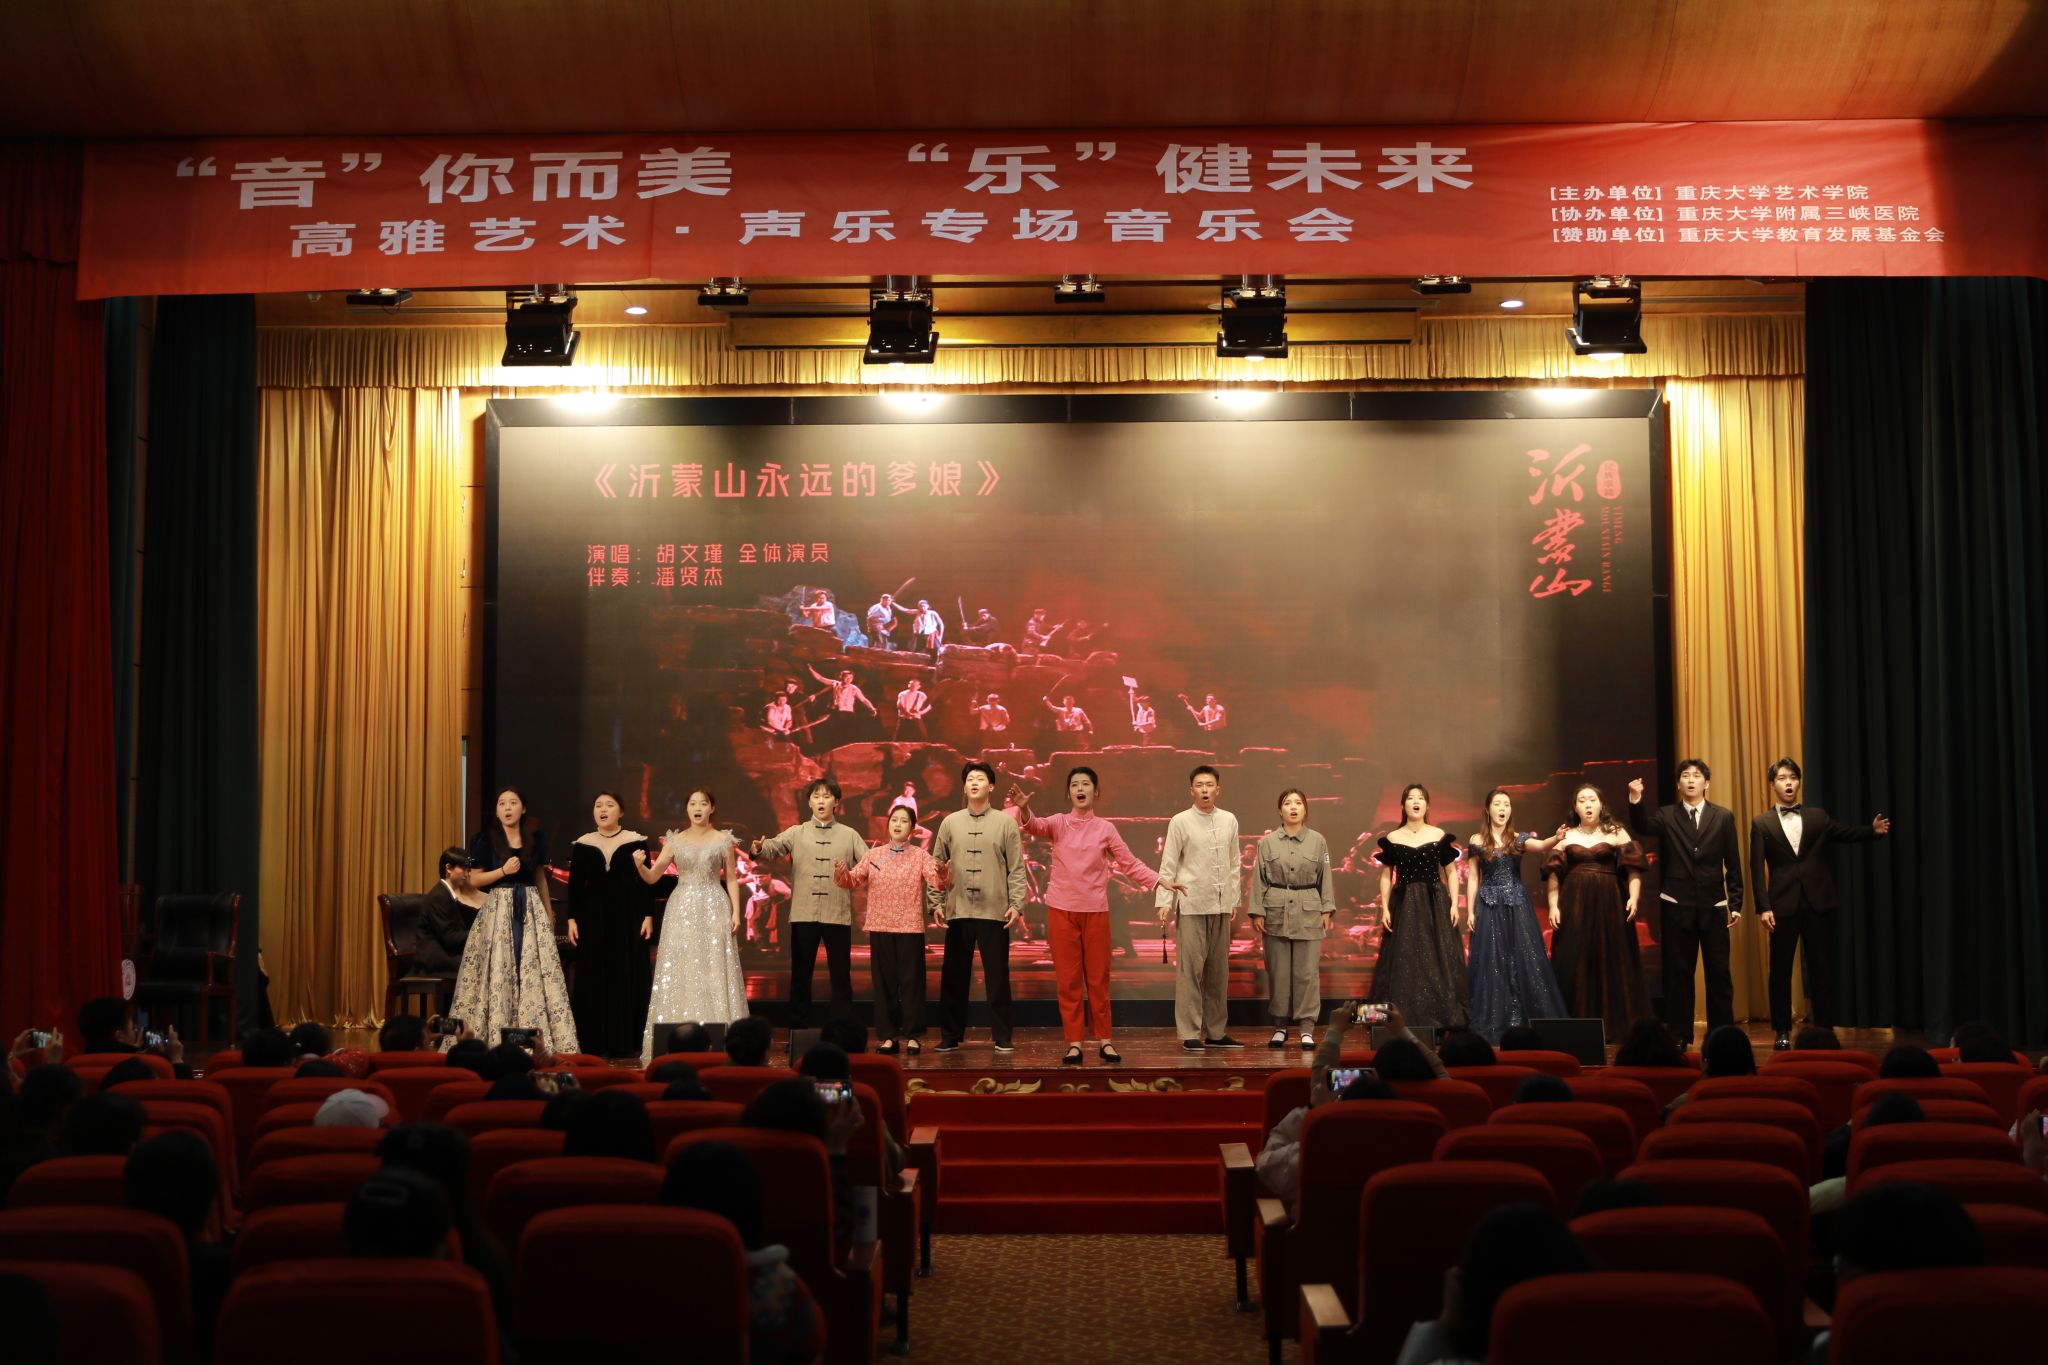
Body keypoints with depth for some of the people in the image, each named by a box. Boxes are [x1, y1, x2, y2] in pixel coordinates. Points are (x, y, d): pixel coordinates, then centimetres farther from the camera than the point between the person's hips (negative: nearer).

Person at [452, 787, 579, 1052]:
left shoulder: (536, 837, 7)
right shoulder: (485, 839, -1)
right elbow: (475, 880, -2)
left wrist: (549, 912, 21)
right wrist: (503, 871, -15)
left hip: (531, 908, 3)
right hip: (499, 908, -3)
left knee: (535, 970, -1)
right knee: (499, 971, -5)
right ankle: (496, 1037, 1)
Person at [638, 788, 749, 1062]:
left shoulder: (723, 840, 4)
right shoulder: (675, 841, 8)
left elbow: (732, 880, 5)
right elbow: (652, 877, 5)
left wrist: (736, 912, -5)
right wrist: (639, 864, -15)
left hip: (713, 909, -2)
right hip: (681, 910, 2)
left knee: (713, 974, -4)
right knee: (678, 974, 0)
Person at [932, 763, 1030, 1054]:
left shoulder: (1006, 822, 3)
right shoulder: (950, 822, 8)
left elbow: (1016, 868, 0)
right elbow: (937, 866, 9)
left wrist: (1016, 904, -9)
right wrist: (936, 903, 1)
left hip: (994, 911, -2)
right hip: (958, 910, 2)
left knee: (997, 976, 1)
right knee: (954, 975, 7)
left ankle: (1002, 1037, 9)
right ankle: (950, 1036, 16)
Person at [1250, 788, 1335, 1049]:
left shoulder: (1318, 841, 5)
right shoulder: (1268, 842, 3)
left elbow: (1325, 878, 7)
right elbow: (1259, 879, 3)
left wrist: (1327, 910, 1)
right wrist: (1257, 912, -2)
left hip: (1308, 912, 0)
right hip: (1276, 911, 0)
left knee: (1307, 972, -1)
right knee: (1277, 971, 4)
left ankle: (1307, 1029, 3)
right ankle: (1279, 1027, 14)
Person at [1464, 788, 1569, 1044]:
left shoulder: (1518, 839, 4)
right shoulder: (1478, 841, 2)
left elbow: (1541, 846, -17)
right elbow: (1473, 878, 4)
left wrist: (1557, 838, -39)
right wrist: (1470, 912, -1)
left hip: (1517, 905, 1)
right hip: (1490, 906, -1)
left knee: (1525, 959, -4)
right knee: (1492, 962, -2)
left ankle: (1522, 1021, 1)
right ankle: (1493, 1024, 2)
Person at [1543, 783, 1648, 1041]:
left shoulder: (1616, 833, 7)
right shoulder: (1566, 836, 11)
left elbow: (1633, 866, -2)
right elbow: (1554, 873, 6)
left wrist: (1634, 896, -16)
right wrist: (1553, 906, -4)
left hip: (1609, 904, -1)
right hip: (1574, 905, 1)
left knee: (1611, 961, 0)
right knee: (1573, 965, -1)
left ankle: (1614, 1026, 7)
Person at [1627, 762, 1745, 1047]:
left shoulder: (1724, 817, 6)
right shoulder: (1666, 816, 5)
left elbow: (1733, 865, 5)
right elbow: (1644, 826, -16)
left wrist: (1736, 904, 1)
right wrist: (1636, 802, -35)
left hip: (1713, 906, 0)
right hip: (1677, 906, 0)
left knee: (1719, 974, 2)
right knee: (1678, 973, 4)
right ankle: (1678, 1037, 10)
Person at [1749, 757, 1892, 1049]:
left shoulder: (1818, 817, 10)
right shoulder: (1761, 823, 4)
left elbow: (1847, 833, 3)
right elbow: (1757, 869, -2)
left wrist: (1873, 830, -19)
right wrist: (1763, 907, -11)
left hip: (1817, 903, 1)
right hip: (1783, 904, -1)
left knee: (1822, 968, 4)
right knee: (1780, 970, 3)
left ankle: (1824, 1029, 12)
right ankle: (1782, 1031, 12)